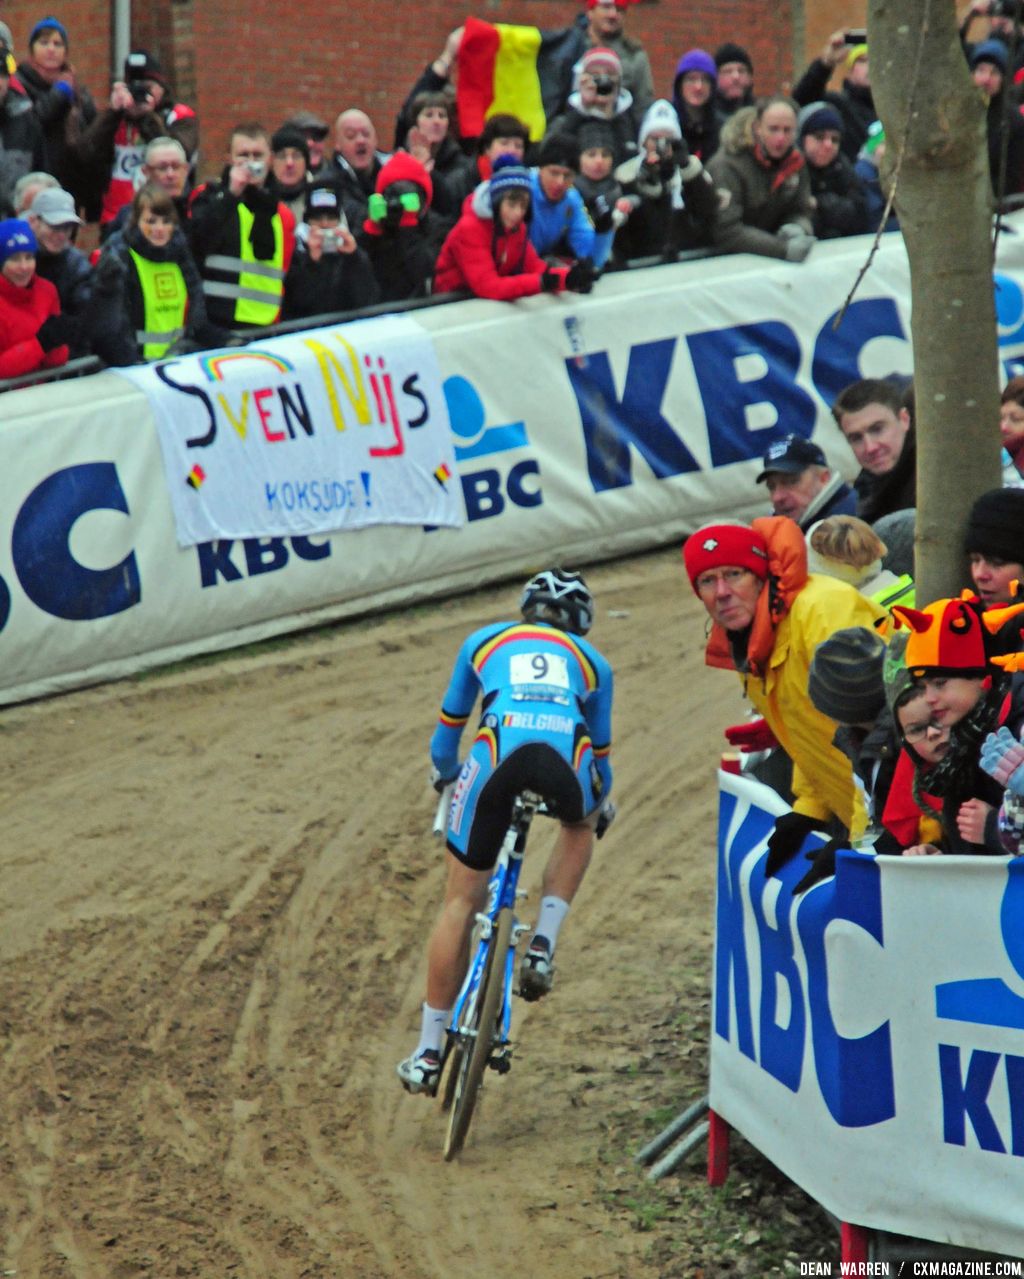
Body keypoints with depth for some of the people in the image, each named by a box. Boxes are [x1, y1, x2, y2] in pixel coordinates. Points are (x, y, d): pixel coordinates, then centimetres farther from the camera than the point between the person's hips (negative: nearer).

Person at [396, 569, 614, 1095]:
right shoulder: (590, 659, 34)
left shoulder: (485, 640, 35)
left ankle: (428, 1052, 14)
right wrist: (601, 803, 67)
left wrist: (446, 774, 67)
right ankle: (543, 944, 18)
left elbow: (448, 730, 45)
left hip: (498, 747, 0)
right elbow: (601, 752, 46)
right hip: (566, 752, 0)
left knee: (461, 902, 13)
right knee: (580, 824, 38)